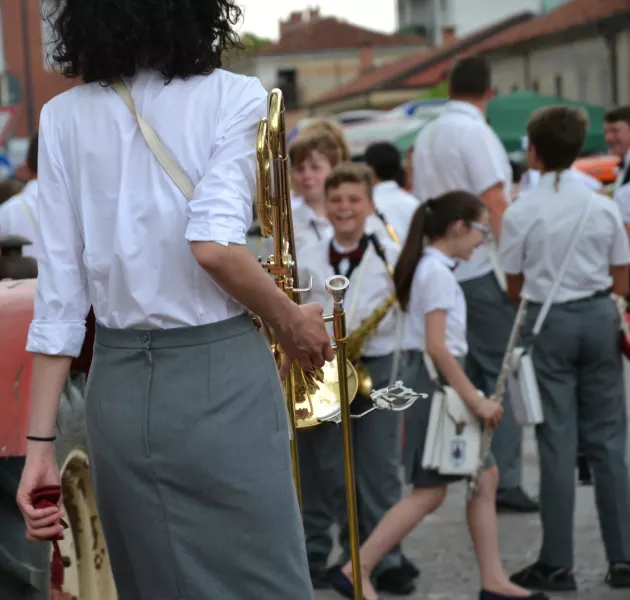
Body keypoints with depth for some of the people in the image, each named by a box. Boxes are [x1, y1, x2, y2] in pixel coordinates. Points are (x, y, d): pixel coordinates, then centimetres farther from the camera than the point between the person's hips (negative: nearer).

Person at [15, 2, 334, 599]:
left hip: (118, 388, 4)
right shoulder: (231, 97, -5)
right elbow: (213, 245, -20)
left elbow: (58, 293, 0)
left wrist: (40, 443, 1)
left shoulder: (64, 117, 4)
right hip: (218, 379, -4)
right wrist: (291, 322, -3)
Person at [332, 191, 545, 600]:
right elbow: (436, 346, -23)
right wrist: (475, 400, -21)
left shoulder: (430, 267, 13)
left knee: (485, 477, 9)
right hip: (437, 382, -10)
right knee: (430, 492, -5)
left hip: (436, 384, 10)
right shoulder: (438, 273, -16)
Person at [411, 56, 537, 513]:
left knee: (471, 374, 13)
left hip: (444, 267, 8)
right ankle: (505, 480, -7)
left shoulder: (426, 137, 12)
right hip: (483, 269, -8)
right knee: (503, 373, -5)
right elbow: (496, 203, -17)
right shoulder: (475, 133, -13)